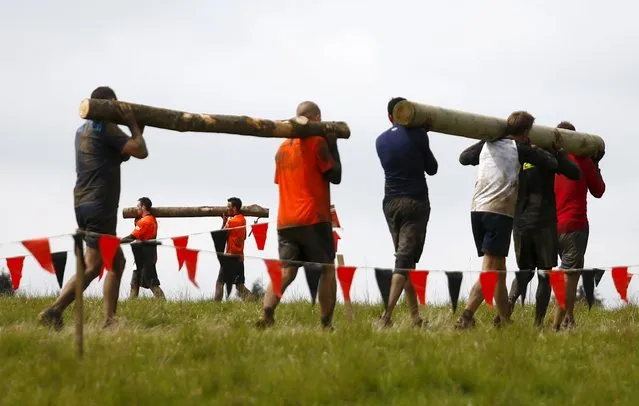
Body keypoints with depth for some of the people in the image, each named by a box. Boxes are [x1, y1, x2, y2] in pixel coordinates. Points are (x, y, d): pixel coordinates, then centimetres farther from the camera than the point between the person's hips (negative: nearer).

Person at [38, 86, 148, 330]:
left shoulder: (83, 130, 19)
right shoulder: (105, 128, -8)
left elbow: (121, 154, 27)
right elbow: (140, 152, -12)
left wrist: (136, 128, 23)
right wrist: (132, 124, 1)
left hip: (84, 205, 10)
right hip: (99, 206, -10)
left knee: (117, 261, 15)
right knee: (92, 266, -13)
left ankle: (109, 320, 12)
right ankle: (54, 313, -21)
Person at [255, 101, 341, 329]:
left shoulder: (283, 147, 15)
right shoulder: (317, 142, -5)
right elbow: (335, 176, -5)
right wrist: (333, 146, 5)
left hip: (285, 222, 5)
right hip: (314, 219, -5)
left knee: (286, 271, 0)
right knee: (327, 269, 6)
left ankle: (267, 313, -23)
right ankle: (326, 324, 0)